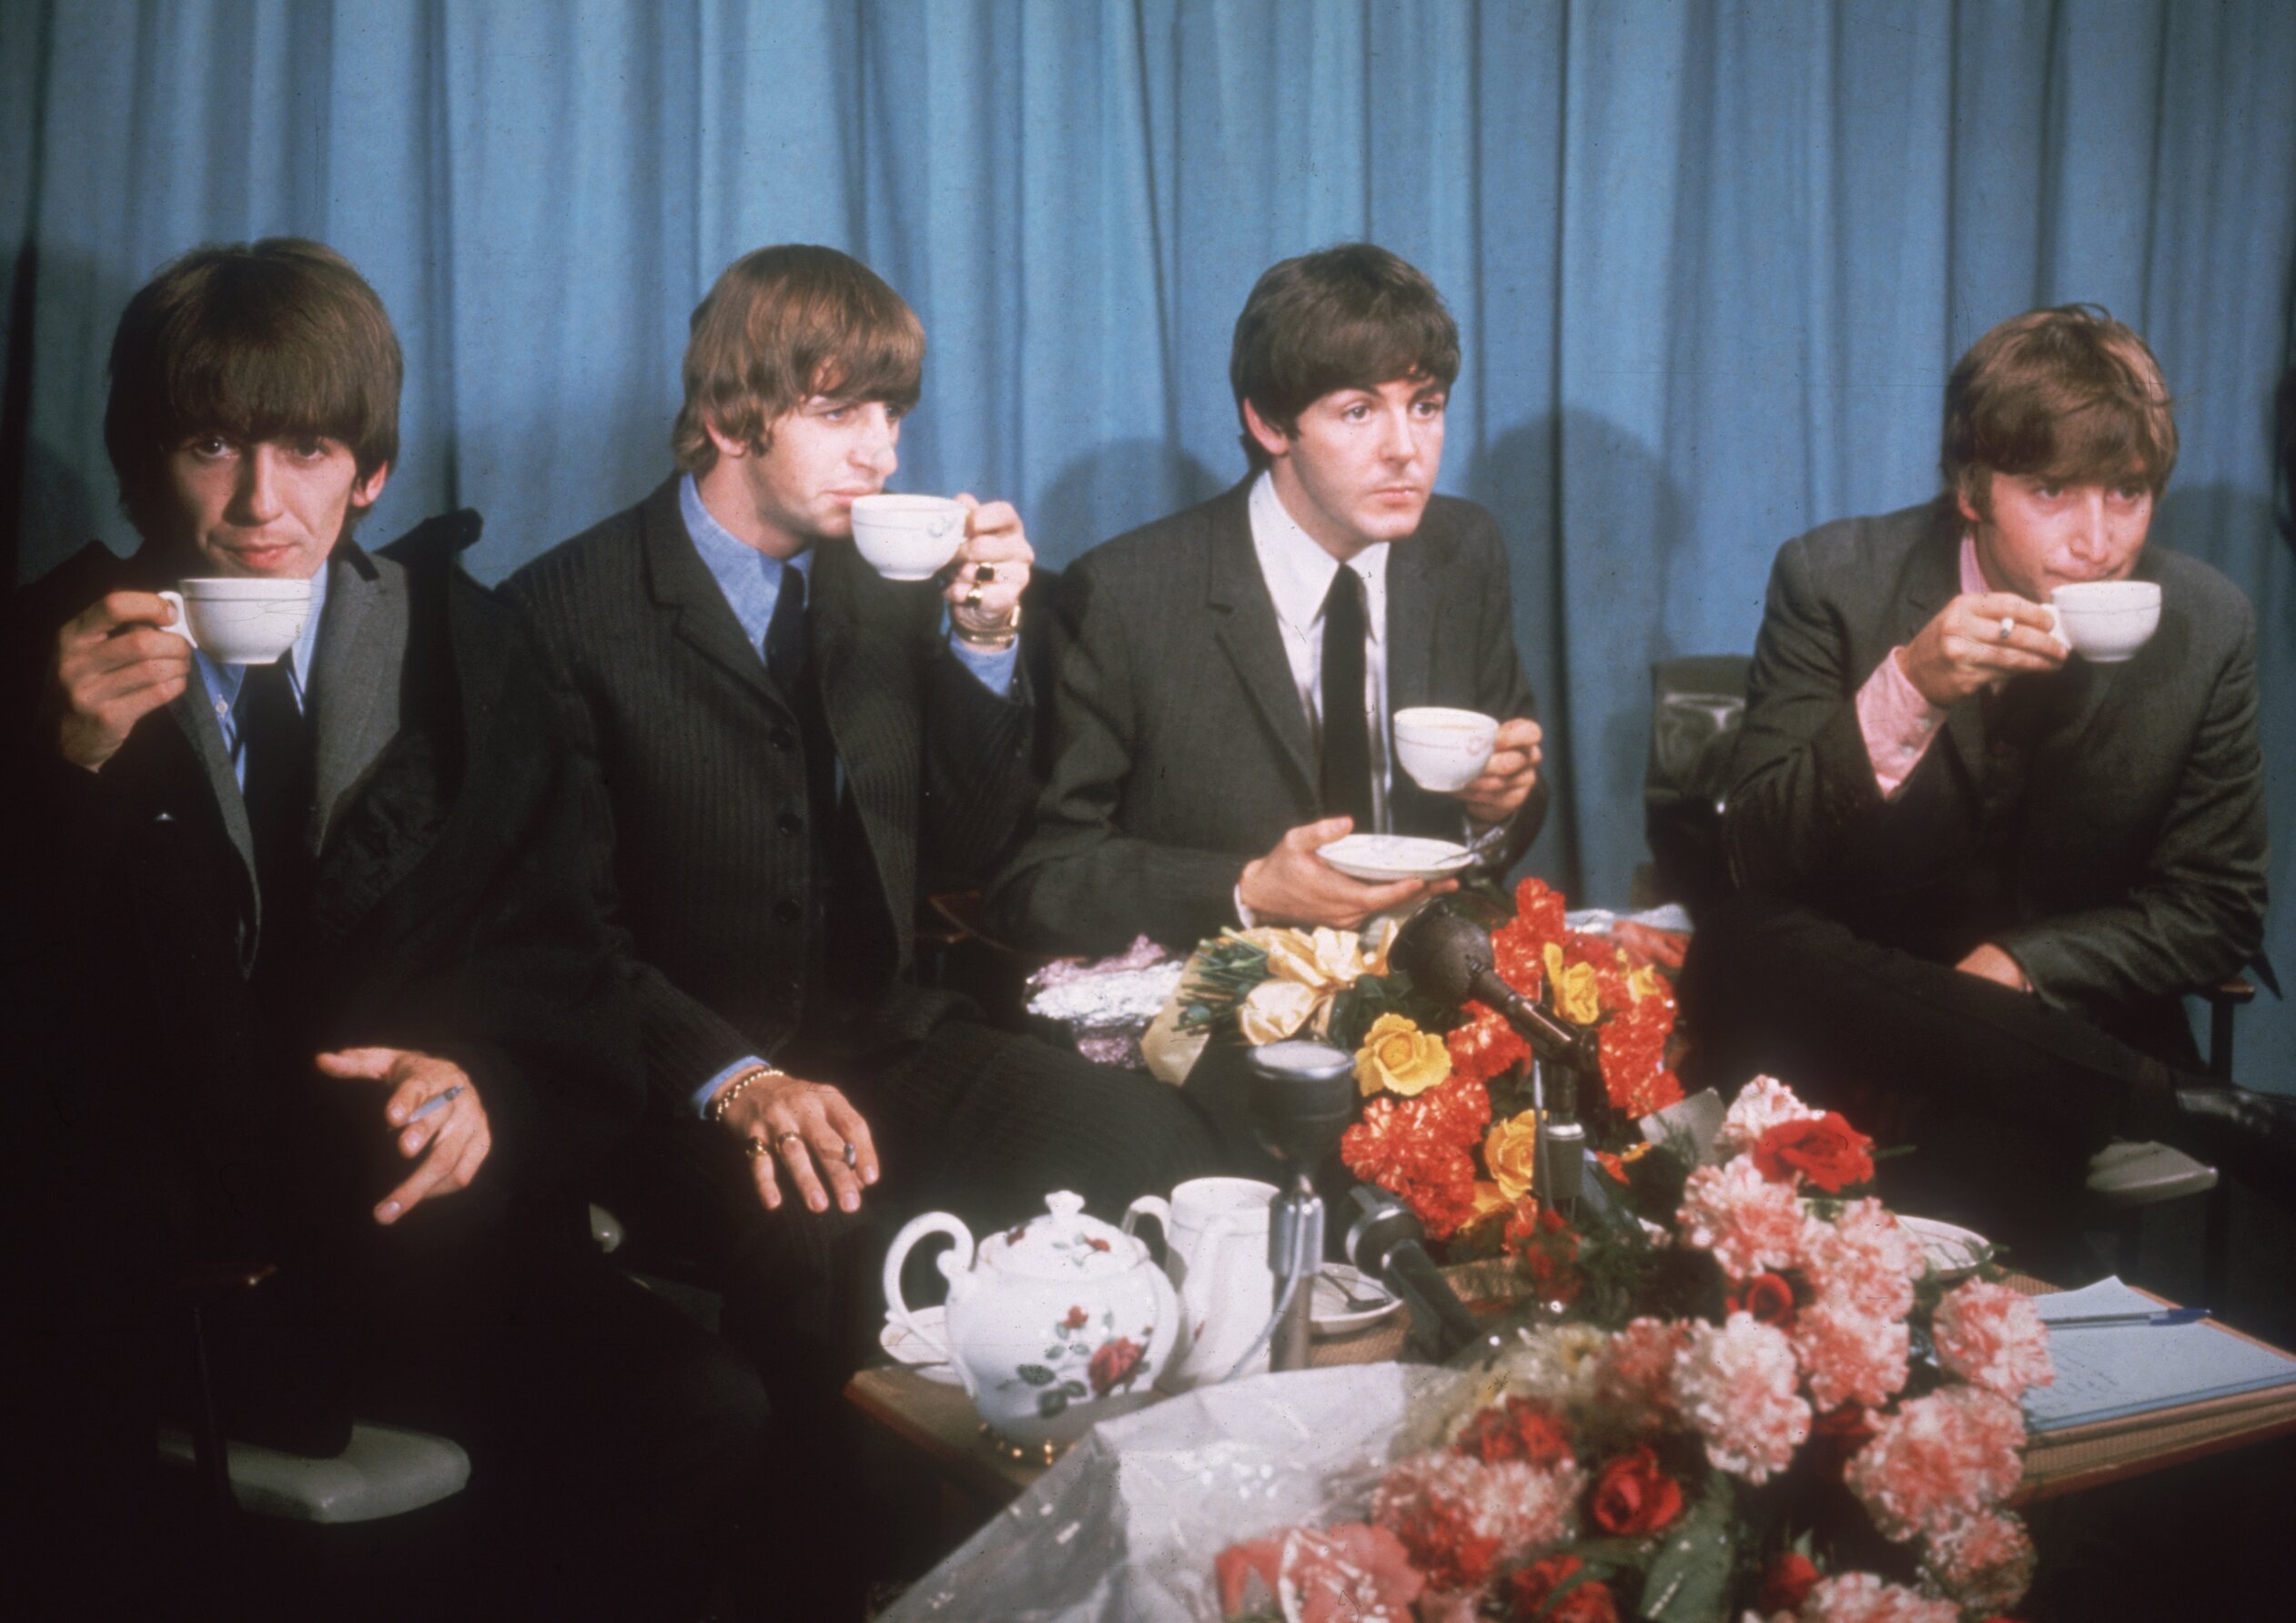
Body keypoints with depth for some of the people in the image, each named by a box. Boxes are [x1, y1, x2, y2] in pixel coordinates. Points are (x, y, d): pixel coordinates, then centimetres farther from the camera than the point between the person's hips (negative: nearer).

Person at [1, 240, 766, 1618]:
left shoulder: (457, 642, 9)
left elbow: (554, 950, 9)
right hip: (135, 1258, -2)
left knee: (702, 1421, -22)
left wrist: (484, 1085, -14)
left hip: (411, 1213, 2)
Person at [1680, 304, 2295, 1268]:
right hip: (1848, 998, 3)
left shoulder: (2208, 628, -3)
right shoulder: (1836, 580, -8)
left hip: (2063, 1013, -3)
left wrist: (2019, 966, -16)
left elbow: (2215, 909, 2)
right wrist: (1906, 693, -28)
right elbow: (1756, 861, -12)